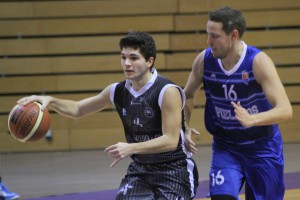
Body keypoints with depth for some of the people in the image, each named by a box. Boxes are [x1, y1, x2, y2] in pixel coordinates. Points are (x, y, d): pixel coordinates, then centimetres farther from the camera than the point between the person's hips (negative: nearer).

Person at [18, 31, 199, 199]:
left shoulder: (168, 92, -18)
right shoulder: (118, 91, 0)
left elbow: (170, 140, -23)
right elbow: (77, 109, 12)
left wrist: (131, 148, -33)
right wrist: (50, 101, -6)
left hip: (174, 171, -5)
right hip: (141, 169, 5)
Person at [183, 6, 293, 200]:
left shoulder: (258, 61, -23)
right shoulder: (204, 60, -12)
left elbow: (285, 110, -32)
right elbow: (188, 95, 8)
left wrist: (252, 119, -49)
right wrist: (184, 127, -9)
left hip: (262, 148, -2)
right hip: (225, 147, 2)